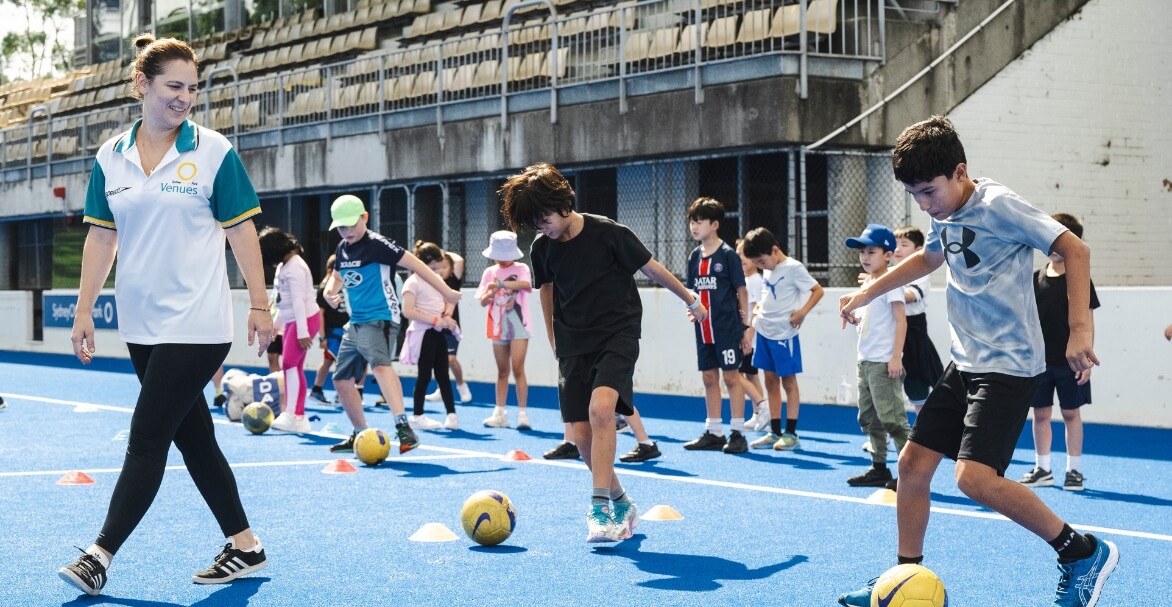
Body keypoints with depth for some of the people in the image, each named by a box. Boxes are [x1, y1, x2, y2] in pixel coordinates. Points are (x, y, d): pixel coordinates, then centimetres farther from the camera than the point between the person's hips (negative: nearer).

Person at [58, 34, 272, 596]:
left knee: (146, 439, -7)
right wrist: (84, 310, 8)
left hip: (197, 325, -5)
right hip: (142, 326, 5)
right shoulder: (110, 158, 5)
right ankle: (244, 546, 22)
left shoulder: (214, 151, -5)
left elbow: (241, 231, -2)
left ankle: (101, 555, -2)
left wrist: (259, 304, -3)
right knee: (193, 436, 11)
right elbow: (101, 237, 10)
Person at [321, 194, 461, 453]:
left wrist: (446, 292, -16)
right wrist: (329, 292, 5)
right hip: (355, 323, 9)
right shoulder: (342, 249, 11)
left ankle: (403, 428, -46)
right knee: (341, 380, 13)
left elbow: (414, 264, -15)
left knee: (380, 365, -33)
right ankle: (360, 435, 29)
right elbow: (337, 276, 29)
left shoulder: (376, 244, -13)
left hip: (380, 319, -9)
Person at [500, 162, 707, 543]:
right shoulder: (541, 249, 0)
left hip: (617, 335, -5)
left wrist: (691, 300, 11)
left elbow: (651, 268, -1)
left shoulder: (608, 234, -13)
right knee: (582, 435, -2)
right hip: (573, 346, 5)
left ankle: (600, 508, -25)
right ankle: (622, 505, 21)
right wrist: (555, 347, 20)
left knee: (601, 408, -29)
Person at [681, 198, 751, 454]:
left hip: (727, 327, -6)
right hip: (703, 328, 6)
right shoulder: (694, 256, 9)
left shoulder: (728, 255, -8)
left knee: (731, 377, -3)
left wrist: (745, 326, -7)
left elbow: (741, 291, -6)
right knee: (709, 378, 10)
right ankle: (714, 433, 17)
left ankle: (737, 433, 2)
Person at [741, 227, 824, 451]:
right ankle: (775, 432, 16)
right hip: (764, 331, 7)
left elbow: (818, 290, -12)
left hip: (784, 333, -7)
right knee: (771, 381, 10)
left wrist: (802, 313, -20)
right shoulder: (767, 270, 9)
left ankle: (791, 433, 5)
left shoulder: (793, 268, -12)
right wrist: (759, 308, 6)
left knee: (788, 381, 0)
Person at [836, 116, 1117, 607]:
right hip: (964, 363, 9)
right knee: (913, 462, 6)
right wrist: (866, 294, 35)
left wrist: (1080, 328, -26)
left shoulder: (997, 206, -16)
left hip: (1008, 365, -9)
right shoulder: (943, 215, 9)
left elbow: (1074, 250, -18)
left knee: (975, 477, -20)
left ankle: (1083, 553, -6)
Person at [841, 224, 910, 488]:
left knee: (891, 417, -10)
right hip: (865, 360, 10)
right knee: (868, 417, 13)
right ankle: (879, 467, 20)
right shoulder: (867, 284, 16)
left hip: (884, 362, -10)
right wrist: (854, 318, 1)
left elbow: (901, 321, -15)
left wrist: (896, 357, -21)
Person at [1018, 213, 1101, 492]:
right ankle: (1042, 469, 16)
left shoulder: (1079, 280, -3)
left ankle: (1074, 470, 11)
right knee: (1041, 413, 7)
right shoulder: (1035, 279, 6)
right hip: (1038, 360, 3)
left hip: (1069, 362, -3)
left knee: (1071, 413, 3)